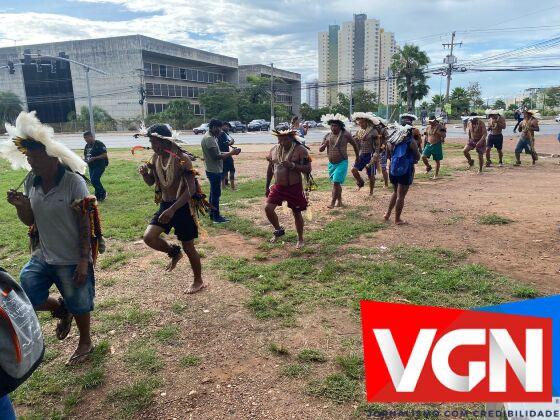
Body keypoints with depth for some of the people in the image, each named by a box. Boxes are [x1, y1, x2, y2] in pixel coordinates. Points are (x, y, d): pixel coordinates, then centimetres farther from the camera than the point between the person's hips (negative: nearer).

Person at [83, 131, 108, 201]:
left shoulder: (99, 144, -12)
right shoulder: (87, 145, 12)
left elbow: (104, 155, -17)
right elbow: (85, 154, 23)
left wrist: (94, 158, -24)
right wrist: (84, 159, -1)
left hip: (100, 165, -8)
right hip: (91, 166, 8)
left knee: (94, 180, -17)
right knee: (95, 181, 9)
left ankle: (103, 193, 2)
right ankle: (98, 196, 21)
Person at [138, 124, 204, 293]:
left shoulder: (182, 158, -21)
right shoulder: (155, 158, 1)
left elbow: (191, 189, -25)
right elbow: (151, 182, 14)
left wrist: (172, 209, -32)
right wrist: (144, 173, -10)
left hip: (182, 207, -6)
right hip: (164, 205, 6)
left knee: (188, 247, 5)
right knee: (149, 237, -8)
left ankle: (198, 281, 26)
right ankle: (174, 252, 22)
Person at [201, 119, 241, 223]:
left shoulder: (211, 138, 12)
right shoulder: (209, 139, -21)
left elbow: (216, 153, 17)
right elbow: (216, 156, -27)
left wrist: (230, 152, 6)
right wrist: (231, 153, -21)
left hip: (213, 170, 11)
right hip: (214, 171, -11)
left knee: (213, 192, 17)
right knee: (216, 193, -3)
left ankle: (212, 214, 26)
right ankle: (216, 217, 4)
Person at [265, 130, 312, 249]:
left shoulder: (301, 150, -12)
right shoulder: (274, 150, 3)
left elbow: (308, 169, -15)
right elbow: (270, 169, 13)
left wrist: (292, 165, -29)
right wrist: (267, 187, 14)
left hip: (294, 187, -4)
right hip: (278, 187, 4)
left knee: (296, 213, 7)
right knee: (268, 208, -7)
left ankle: (300, 239, 27)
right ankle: (278, 230, 20)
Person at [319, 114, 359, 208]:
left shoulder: (345, 134, -11)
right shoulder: (327, 136, 2)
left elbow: (354, 144, 3)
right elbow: (320, 149, 3)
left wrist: (357, 157, 13)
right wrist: (325, 144, -19)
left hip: (342, 163, -5)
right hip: (331, 163, 5)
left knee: (336, 183, -13)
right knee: (336, 183, 16)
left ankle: (333, 202, -6)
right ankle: (339, 201, 30)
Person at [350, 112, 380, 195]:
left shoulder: (373, 132, -10)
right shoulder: (359, 132, 7)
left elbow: (377, 146, -11)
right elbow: (356, 144, 12)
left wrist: (374, 157, -18)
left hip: (370, 155, -5)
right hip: (361, 155, 5)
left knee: (371, 175, 4)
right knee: (354, 170, -11)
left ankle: (371, 191, 22)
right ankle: (360, 183, 16)